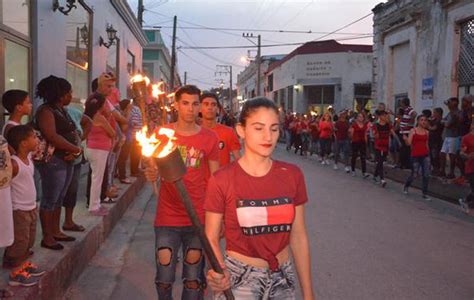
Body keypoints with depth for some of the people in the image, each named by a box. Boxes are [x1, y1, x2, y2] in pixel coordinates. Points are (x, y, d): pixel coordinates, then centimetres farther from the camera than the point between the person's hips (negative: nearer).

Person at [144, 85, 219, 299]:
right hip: (167, 219, 0)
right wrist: (151, 174, -19)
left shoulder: (209, 138, 0)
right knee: (164, 278, 7)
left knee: (194, 279, 10)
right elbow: (152, 169, 6)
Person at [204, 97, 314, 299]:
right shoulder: (221, 180, -13)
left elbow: (298, 237, 1)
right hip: (238, 280, -3)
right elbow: (211, 238, -6)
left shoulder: (292, 175, -4)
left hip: (283, 279, 4)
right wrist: (218, 273, -24)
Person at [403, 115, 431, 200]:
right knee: (414, 174, 3)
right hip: (415, 156, -3)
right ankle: (406, 186, 31)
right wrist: (405, 139, -30)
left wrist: (428, 154, 15)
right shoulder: (413, 130, -2)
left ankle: (425, 193, 7)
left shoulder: (427, 132, 9)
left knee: (426, 175, -2)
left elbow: (426, 144, 16)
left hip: (425, 156, 3)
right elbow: (409, 143, -9)